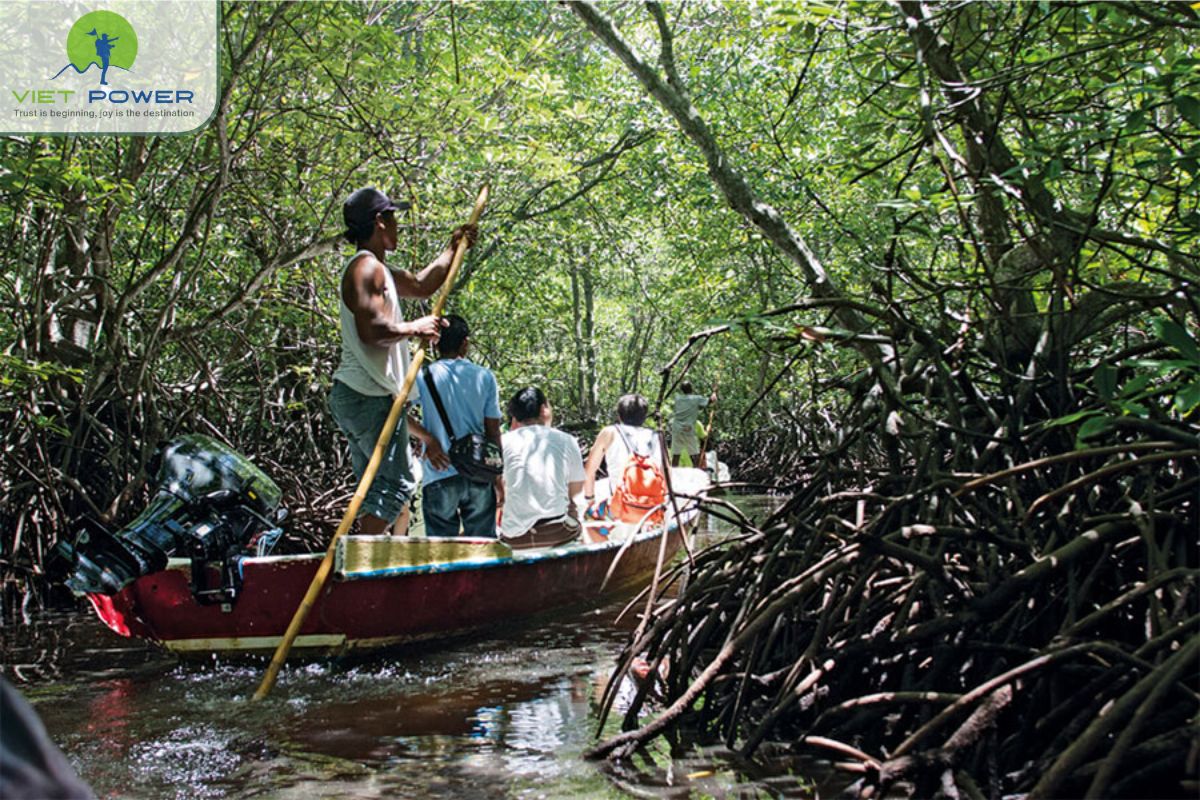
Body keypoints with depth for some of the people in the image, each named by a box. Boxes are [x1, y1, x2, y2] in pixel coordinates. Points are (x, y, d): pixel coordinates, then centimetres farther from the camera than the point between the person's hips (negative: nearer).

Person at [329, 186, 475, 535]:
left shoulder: (376, 269, 21)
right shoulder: (366, 267, -12)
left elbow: (421, 285, 36)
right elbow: (372, 329, -24)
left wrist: (453, 249, 35)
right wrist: (415, 328, -10)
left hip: (357, 395, 11)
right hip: (368, 397, -11)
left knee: (374, 485, 12)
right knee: (396, 482, -12)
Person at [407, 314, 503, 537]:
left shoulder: (424, 376, -2)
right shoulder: (484, 377, 2)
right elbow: (493, 431, 4)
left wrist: (428, 439, -5)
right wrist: (498, 474, 13)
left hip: (440, 476, -1)